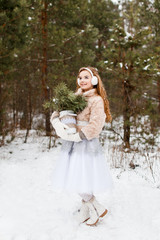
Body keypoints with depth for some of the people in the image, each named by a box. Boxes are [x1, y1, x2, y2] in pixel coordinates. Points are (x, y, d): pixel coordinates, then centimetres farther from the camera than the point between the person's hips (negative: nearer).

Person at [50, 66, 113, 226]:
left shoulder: (97, 100, -10)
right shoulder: (75, 97, 10)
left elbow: (95, 127, -18)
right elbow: (56, 113, 8)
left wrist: (73, 137, -18)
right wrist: (58, 126, -13)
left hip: (86, 145, -6)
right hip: (72, 144, 7)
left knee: (82, 183, -2)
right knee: (75, 180, 13)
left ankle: (97, 209, 22)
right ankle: (87, 210, 33)